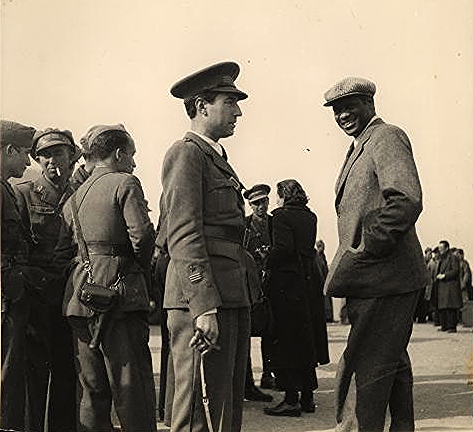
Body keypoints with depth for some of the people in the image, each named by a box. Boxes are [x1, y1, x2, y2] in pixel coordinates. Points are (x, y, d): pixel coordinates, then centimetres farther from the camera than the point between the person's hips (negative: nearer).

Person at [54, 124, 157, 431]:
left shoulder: (75, 196, 19)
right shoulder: (126, 183, -3)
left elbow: (62, 255, 17)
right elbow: (142, 234, -16)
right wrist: (143, 268, 0)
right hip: (119, 291, -7)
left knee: (91, 389, 12)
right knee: (132, 386, -5)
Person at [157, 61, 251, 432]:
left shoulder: (218, 158, 24)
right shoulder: (185, 154, -6)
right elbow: (183, 236, -16)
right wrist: (205, 307, -22)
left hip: (232, 298, 10)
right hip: (202, 299, -10)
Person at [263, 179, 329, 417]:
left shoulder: (281, 215, -9)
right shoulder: (310, 217, 12)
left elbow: (283, 247, -21)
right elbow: (307, 248, 12)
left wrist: (267, 264, -7)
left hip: (288, 281, -7)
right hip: (310, 280, 7)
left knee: (285, 341, -2)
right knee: (305, 341, 13)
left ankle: (291, 400, -2)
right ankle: (307, 397, 18)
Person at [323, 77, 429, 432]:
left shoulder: (387, 137, -10)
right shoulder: (361, 147, 20)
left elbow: (407, 202, -25)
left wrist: (361, 256, -20)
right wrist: (350, 263, 11)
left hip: (385, 280, -10)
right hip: (379, 281, 10)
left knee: (369, 367, -6)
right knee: (393, 363, 19)